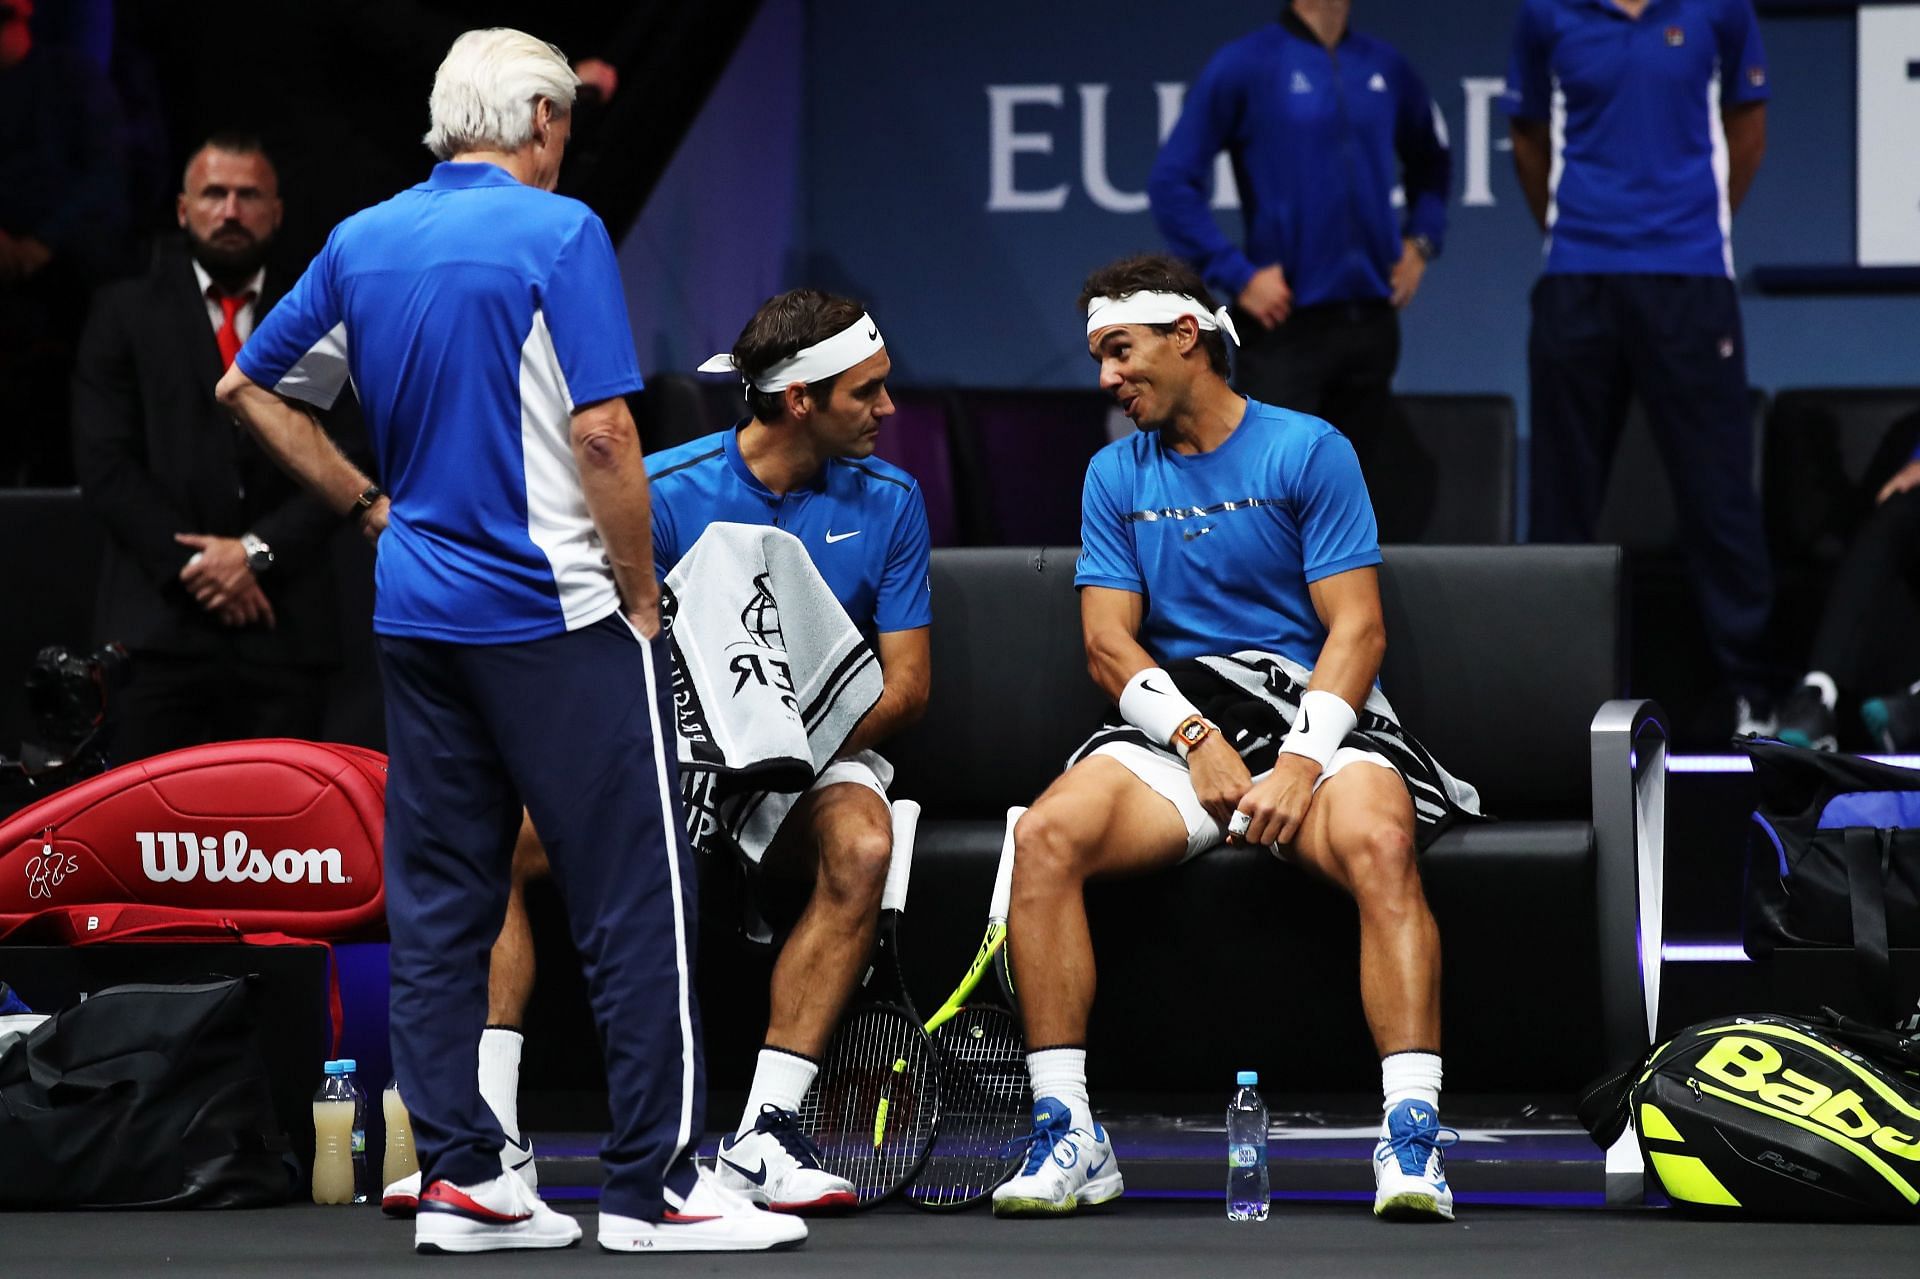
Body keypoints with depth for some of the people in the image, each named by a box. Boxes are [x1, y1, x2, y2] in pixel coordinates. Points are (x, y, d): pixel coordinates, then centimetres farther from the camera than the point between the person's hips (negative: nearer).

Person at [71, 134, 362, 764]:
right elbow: (104, 463, 1)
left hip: (284, 633, 1)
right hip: (159, 623, -1)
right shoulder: (126, 312, 10)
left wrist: (259, 551, -9)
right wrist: (190, 563, -9)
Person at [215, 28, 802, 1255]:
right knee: (636, 893, -2)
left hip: (417, 608, 7)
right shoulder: (558, 234, -11)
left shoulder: (363, 242, 8)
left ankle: (458, 1173, 10)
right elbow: (602, 433, -16)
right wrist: (642, 597, -7)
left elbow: (251, 388, 18)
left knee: (440, 899, 9)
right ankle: (654, 1181, -3)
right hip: (556, 614, -7)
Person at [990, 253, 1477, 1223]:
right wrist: (1198, 741, -12)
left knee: (1377, 842, -36)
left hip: (1313, 712, -3)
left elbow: (1357, 628, -5)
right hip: (1174, 724, 3)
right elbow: (1110, 642, 6)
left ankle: (1412, 1140, -39)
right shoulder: (1115, 476, 14)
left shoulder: (1309, 452, 1)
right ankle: (1066, 1134, -23)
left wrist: (1301, 761, -19)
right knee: (1044, 836, -25)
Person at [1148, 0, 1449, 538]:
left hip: (1372, 322, 5)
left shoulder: (1386, 68, 8)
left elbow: (1430, 164, 27)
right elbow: (1172, 182, -7)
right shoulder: (1244, 66, -6)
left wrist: (1420, 242, 11)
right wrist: (1236, 275, -11)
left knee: (1389, 505, 9)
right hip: (1286, 322, -5)